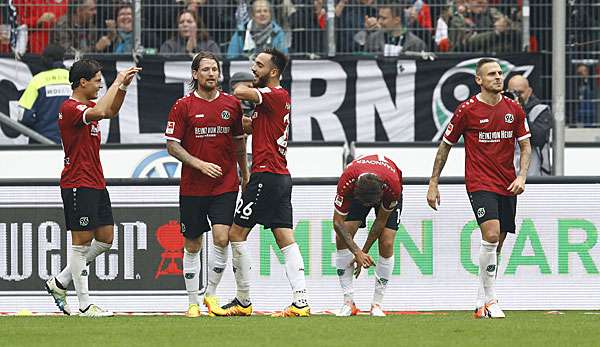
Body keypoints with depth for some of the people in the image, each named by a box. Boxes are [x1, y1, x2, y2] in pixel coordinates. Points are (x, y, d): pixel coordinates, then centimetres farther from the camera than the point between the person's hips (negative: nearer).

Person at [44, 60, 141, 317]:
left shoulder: (87, 106, 14)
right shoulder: (70, 108, -15)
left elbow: (110, 111, 30)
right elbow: (99, 112, -32)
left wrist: (123, 86, 15)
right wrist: (117, 82, -23)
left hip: (96, 184, 10)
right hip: (78, 185, -10)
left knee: (105, 239, 11)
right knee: (82, 242, -5)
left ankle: (60, 283, 20)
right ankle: (84, 305, -1)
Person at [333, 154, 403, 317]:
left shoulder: (392, 185, -41)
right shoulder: (347, 182, -41)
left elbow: (381, 221, -24)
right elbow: (338, 223, -30)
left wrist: (363, 252, -19)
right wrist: (357, 252, -38)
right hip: (357, 190, 1)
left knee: (386, 244, -18)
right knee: (342, 238, -17)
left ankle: (377, 305, -6)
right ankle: (349, 302, -10)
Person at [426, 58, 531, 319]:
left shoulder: (513, 109, 6)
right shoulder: (467, 110, -4)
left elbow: (525, 146, 11)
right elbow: (445, 146, 5)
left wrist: (521, 176, -6)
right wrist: (433, 184, 4)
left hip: (507, 186, 5)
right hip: (480, 183, -5)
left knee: (495, 247, 7)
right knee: (491, 235, -23)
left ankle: (481, 304, 16)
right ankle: (490, 300, -16)